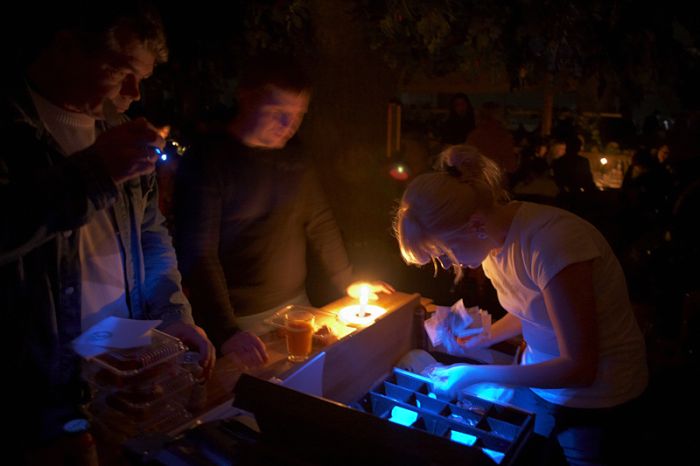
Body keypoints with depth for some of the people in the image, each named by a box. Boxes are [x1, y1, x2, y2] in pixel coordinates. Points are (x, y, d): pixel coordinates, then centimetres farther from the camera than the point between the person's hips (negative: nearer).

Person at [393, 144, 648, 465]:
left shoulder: (550, 242, -32)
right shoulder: (494, 242, -8)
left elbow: (579, 368, -27)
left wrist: (475, 374, -25)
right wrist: (477, 341, -1)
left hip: (596, 407, -6)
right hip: (540, 380, 7)